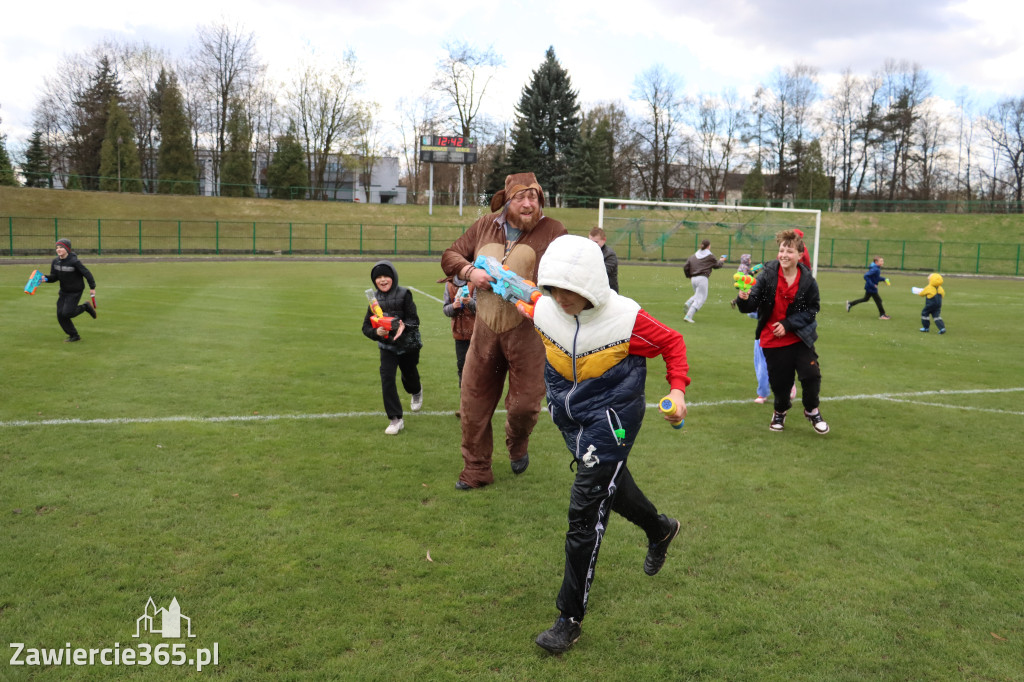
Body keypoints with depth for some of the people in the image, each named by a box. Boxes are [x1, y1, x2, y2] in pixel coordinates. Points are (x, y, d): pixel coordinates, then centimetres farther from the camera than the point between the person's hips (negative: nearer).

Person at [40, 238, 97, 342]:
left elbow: (87, 273, -15)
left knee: (66, 313, -15)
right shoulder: (55, 261, -1)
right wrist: (46, 278, -16)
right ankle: (74, 336, 16)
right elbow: (54, 277, 5)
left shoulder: (74, 261, -20)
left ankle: (85, 307, 14)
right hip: (64, 291, 7)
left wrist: (92, 287, -13)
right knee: (60, 315, 1)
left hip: (75, 292, -7)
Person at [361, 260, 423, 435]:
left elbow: (414, 319, -17)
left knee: (409, 375, 17)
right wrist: (376, 332, -26)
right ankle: (395, 419, -6)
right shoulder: (375, 299, -5)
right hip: (387, 346, 2)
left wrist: (404, 326, -39)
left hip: (408, 344, -2)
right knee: (386, 378, -14)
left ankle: (416, 392, 56)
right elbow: (366, 327, -4)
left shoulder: (404, 294, -15)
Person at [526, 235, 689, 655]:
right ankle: (659, 529, 59)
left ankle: (570, 617, 4)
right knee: (610, 483, 26)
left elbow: (671, 342, -8)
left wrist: (678, 388, -18)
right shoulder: (545, 311, -9)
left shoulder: (625, 319, -22)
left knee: (585, 512, -8)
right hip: (570, 416, 6)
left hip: (610, 419, -6)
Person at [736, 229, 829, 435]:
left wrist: (788, 324, -13)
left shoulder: (807, 280, -9)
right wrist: (744, 299, -40)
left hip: (800, 337, 1)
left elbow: (812, 308, -2)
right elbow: (751, 306, -16)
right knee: (779, 380, 5)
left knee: (811, 374, -7)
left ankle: (812, 411, 22)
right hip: (772, 338, 0)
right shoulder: (767, 274, -12)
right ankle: (780, 412, 37)